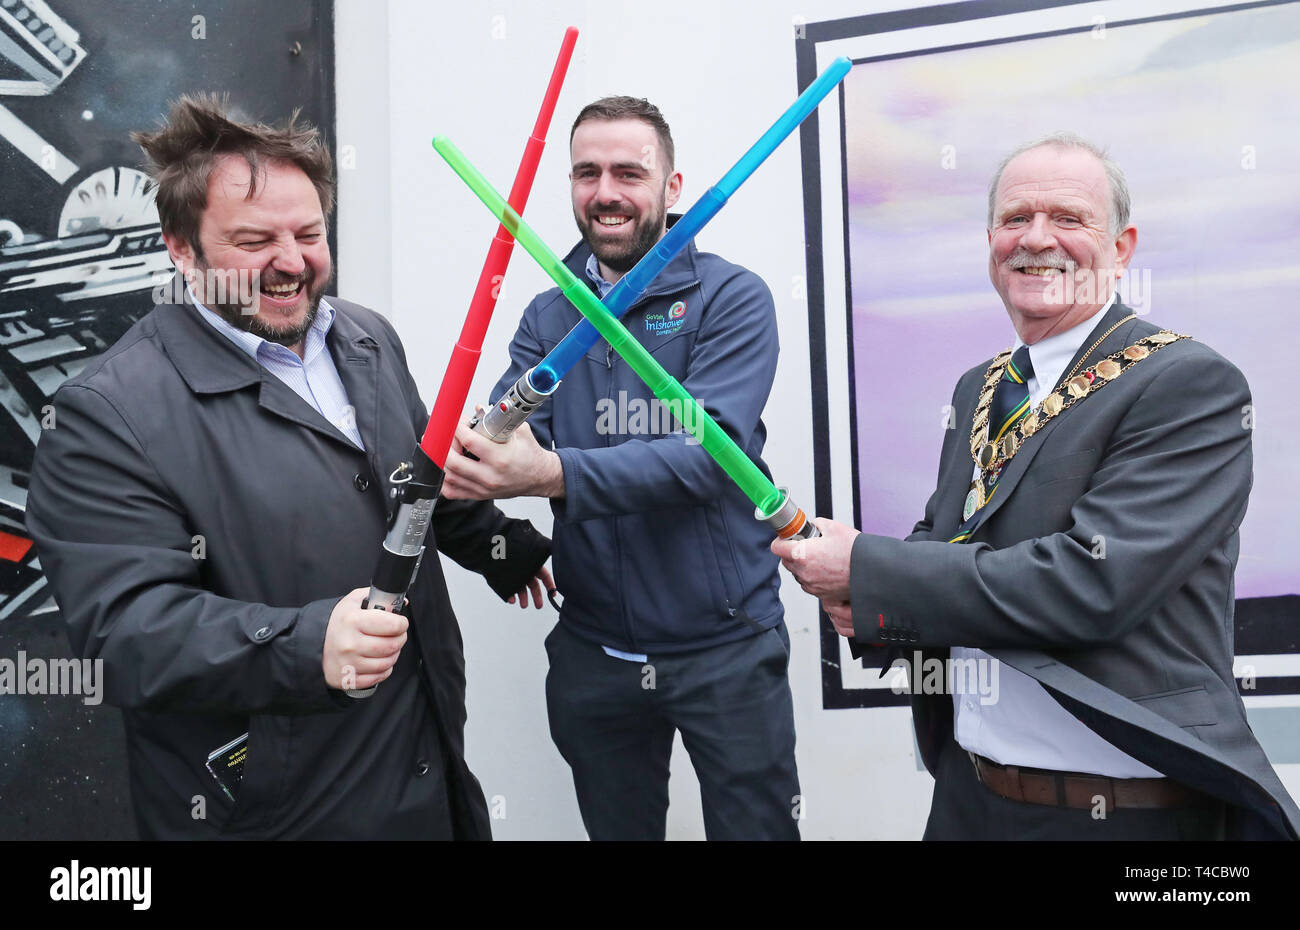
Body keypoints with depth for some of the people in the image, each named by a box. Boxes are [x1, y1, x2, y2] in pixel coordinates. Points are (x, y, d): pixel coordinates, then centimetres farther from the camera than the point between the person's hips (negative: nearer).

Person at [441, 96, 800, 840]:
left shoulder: (731, 298, -9)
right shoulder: (548, 317, 5)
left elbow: (708, 452, -22)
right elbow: (502, 437, -7)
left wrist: (554, 474, -36)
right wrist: (470, 462, -32)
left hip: (726, 647, -4)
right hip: (592, 651, 4)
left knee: (755, 825, 9)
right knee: (615, 827, 20)